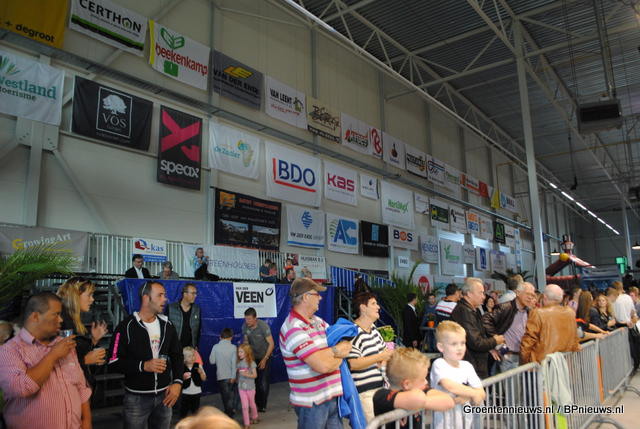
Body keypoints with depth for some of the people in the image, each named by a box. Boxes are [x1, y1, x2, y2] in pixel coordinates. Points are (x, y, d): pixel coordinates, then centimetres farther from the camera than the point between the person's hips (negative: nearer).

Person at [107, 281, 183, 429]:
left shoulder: (167, 325, 6)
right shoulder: (126, 327, -9)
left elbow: (177, 356, 12)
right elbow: (114, 363, -11)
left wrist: (178, 382, -2)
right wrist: (143, 366, -22)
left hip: (164, 395, 4)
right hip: (136, 398, -4)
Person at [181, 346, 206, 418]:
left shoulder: (198, 366, -3)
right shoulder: (182, 367, -10)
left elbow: (204, 379, 1)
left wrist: (201, 372, -17)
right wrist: (183, 378, -24)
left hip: (196, 393, 2)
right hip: (185, 393, -2)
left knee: (195, 411, 12)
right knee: (183, 411, 5)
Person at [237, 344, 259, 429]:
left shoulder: (251, 363, -13)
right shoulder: (239, 363, -2)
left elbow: (255, 375, -13)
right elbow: (238, 373, 7)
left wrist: (246, 374, -25)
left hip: (250, 387, -2)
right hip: (241, 387, 2)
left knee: (252, 404, 16)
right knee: (244, 406, 1)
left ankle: (254, 418, 40)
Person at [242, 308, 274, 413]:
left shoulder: (263, 326, -22)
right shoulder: (245, 326, -9)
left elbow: (271, 343, -17)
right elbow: (246, 341, 6)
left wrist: (264, 359, -16)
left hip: (265, 357, -3)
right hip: (253, 357, 3)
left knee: (263, 382, -3)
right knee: (254, 381, -1)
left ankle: (263, 405, 11)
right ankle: (256, 403, 15)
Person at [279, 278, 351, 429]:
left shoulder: (318, 321, 9)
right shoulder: (293, 329, -19)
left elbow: (346, 347, 7)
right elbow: (323, 365, -26)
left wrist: (334, 351, -14)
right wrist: (338, 357, -6)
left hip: (333, 396, 8)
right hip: (312, 403, -7)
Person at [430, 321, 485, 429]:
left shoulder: (467, 366, 3)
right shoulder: (439, 364, -13)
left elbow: (481, 394, 0)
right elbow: (449, 386, -28)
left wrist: (467, 397, -19)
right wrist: (474, 393, -16)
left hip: (466, 420, 5)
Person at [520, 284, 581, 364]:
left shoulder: (538, 313, -13)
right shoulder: (570, 313, 3)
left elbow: (528, 341, -10)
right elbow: (574, 339, 14)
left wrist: (524, 362, -1)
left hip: (542, 362, -6)